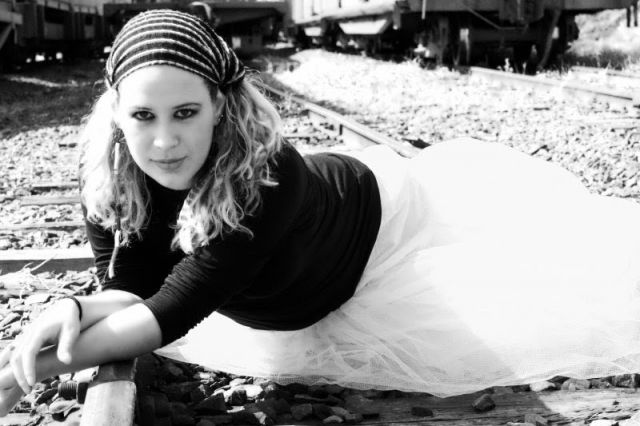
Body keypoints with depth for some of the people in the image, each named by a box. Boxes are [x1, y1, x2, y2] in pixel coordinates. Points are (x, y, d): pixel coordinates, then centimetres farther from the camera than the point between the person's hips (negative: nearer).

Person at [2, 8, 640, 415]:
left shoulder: (265, 180, -44)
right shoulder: (109, 180, -27)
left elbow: (173, 311, -44)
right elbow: (131, 288, -22)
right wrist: (76, 311, -44)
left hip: (380, 219, -4)